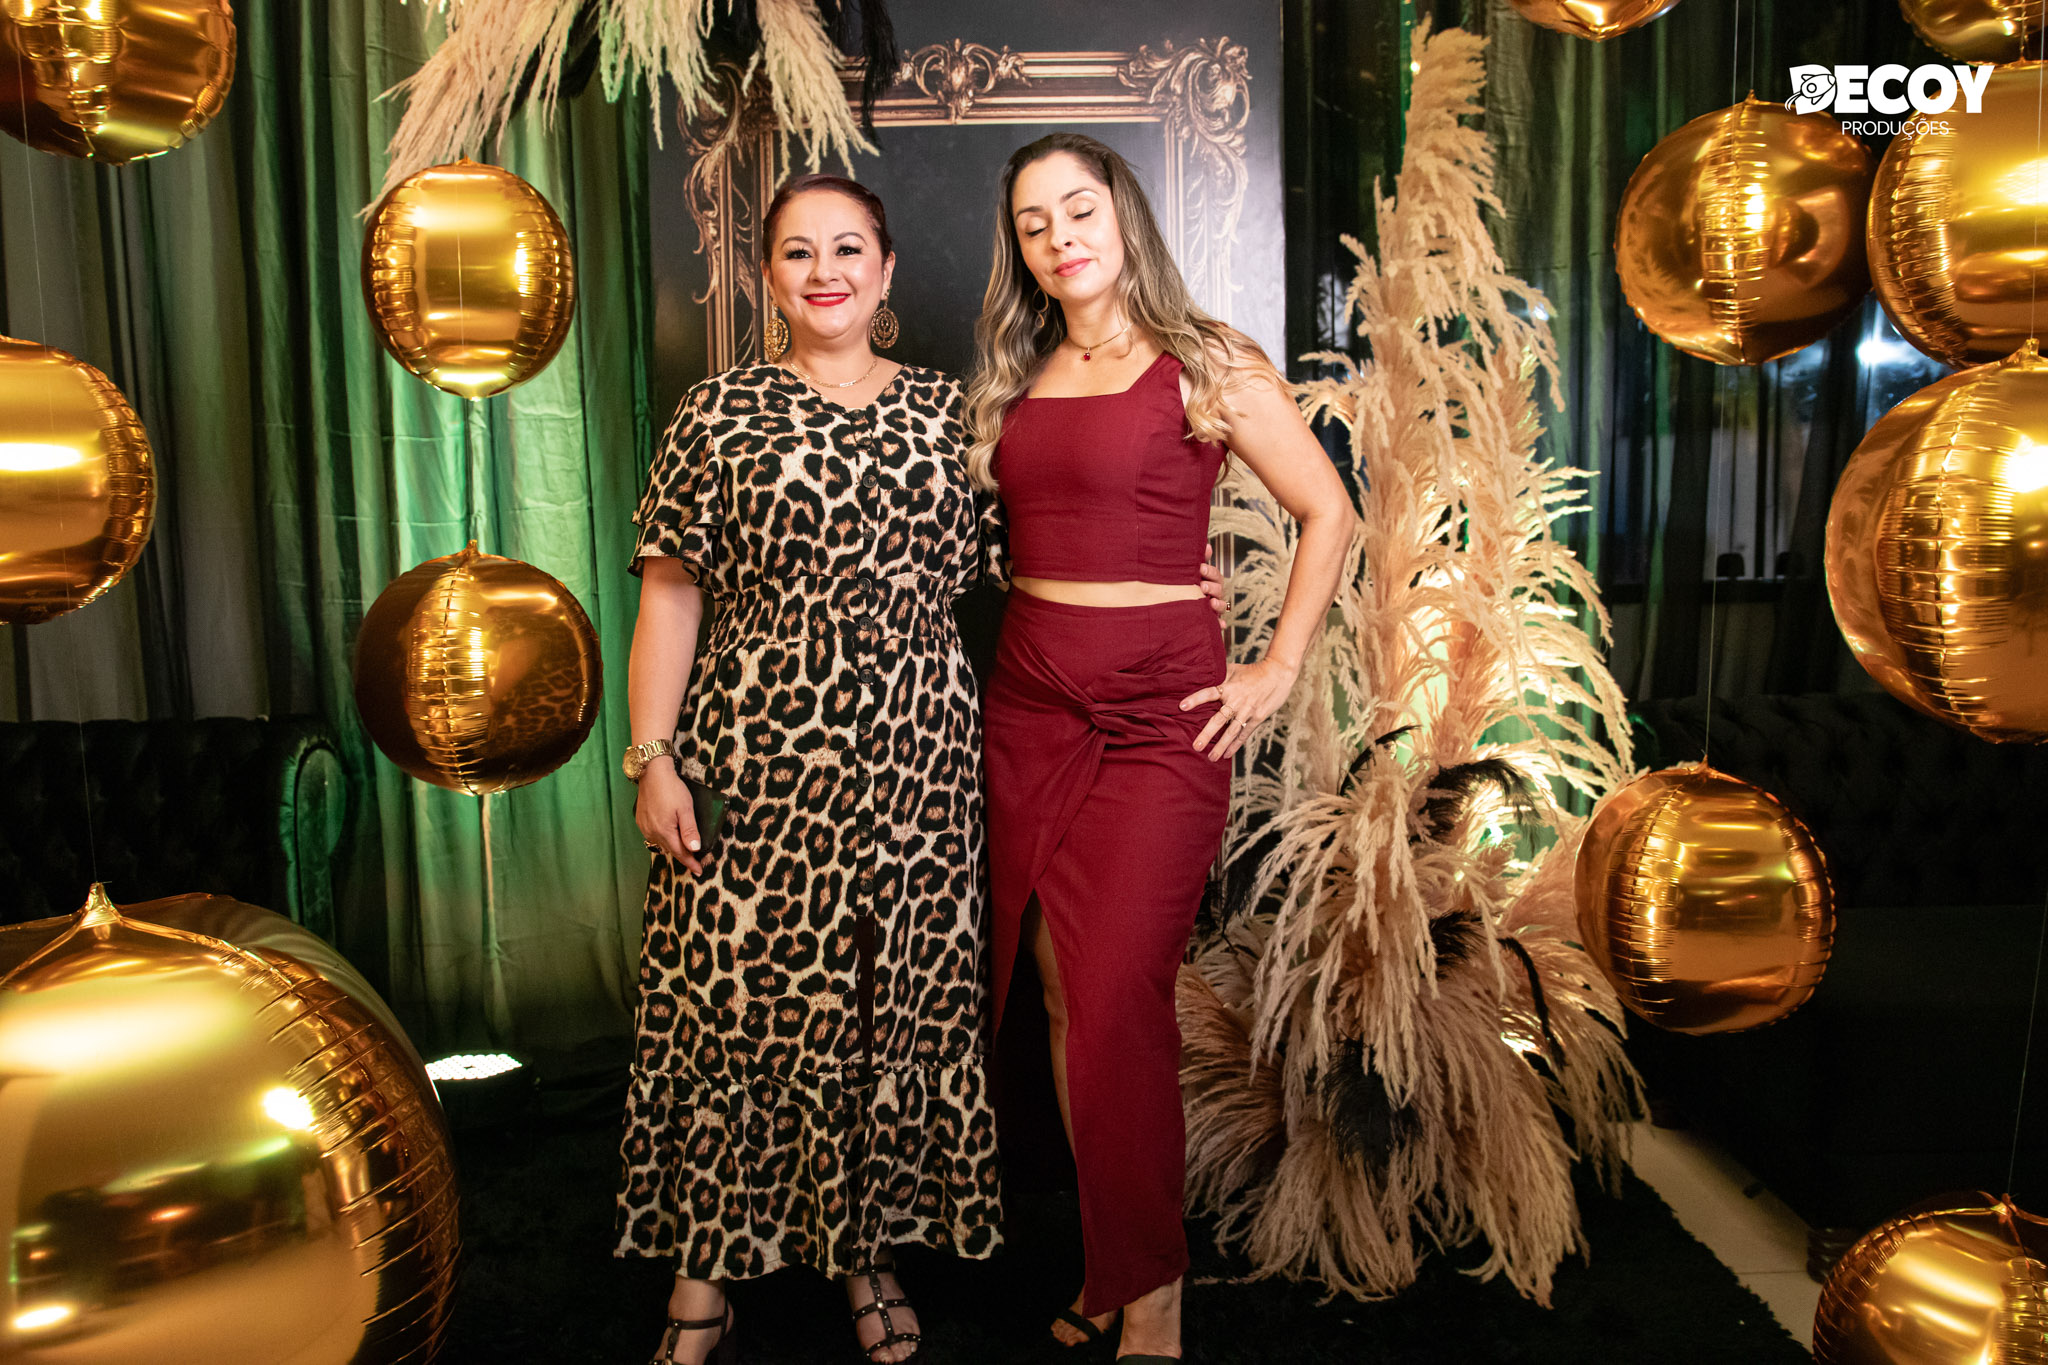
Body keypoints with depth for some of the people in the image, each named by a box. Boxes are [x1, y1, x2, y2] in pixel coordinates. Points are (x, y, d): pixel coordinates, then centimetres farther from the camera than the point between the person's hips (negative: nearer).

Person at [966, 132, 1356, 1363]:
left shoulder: (1204, 363, -3)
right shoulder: (1018, 379, 13)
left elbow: (1331, 512, -2)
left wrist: (1278, 672, -5)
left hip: (1160, 711, -5)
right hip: (1029, 702, 6)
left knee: (1117, 1003, -7)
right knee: (1061, 991, 8)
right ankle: (1108, 1260, 24)